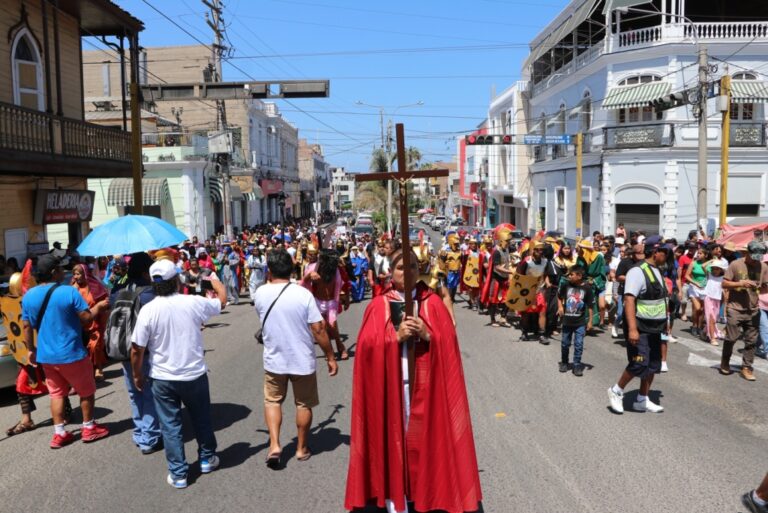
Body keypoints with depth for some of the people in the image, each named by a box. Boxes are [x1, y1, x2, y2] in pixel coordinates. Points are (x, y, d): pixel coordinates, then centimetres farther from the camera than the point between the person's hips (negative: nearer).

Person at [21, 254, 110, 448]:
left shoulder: (28, 296, -1)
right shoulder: (69, 292, -18)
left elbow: (27, 326, 6)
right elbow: (87, 319, -15)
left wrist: (31, 350, 17)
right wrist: (98, 307, 3)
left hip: (46, 355, 5)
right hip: (72, 354, -5)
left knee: (56, 394, 16)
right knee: (86, 391, 13)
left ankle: (59, 434, 18)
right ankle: (89, 428, 22)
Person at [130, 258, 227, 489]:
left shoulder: (148, 310, -14)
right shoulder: (193, 303, -12)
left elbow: (137, 350, -10)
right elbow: (222, 300, 8)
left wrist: (137, 375, 7)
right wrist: (215, 280, 28)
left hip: (163, 379, -1)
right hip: (195, 375, 1)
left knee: (170, 426, 11)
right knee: (201, 419, 21)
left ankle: (178, 474, 17)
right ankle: (207, 459, 37)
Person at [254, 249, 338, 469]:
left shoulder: (260, 293, -9)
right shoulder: (303, 294, -16)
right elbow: (318, 330, -15)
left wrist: (271, 281, 14)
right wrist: (330, 357, -5)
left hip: (274, 360, 2)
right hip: (303, 360, -1)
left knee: (272, 401, 20)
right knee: (304, 404, 16)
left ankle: (274, 445, 7)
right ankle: (302, 448, 28)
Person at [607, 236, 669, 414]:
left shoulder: (657, 271, 11)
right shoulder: (638, 272, -18)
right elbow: (629, 300, -26)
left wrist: (665, 322, 22)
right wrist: (632, 329, -32)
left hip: (654, 327, 9)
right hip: (639, 327, -9)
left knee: (653, 365, 10)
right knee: (639, 364, -12)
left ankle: (642, 400, 23)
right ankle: (616, 391, 8)